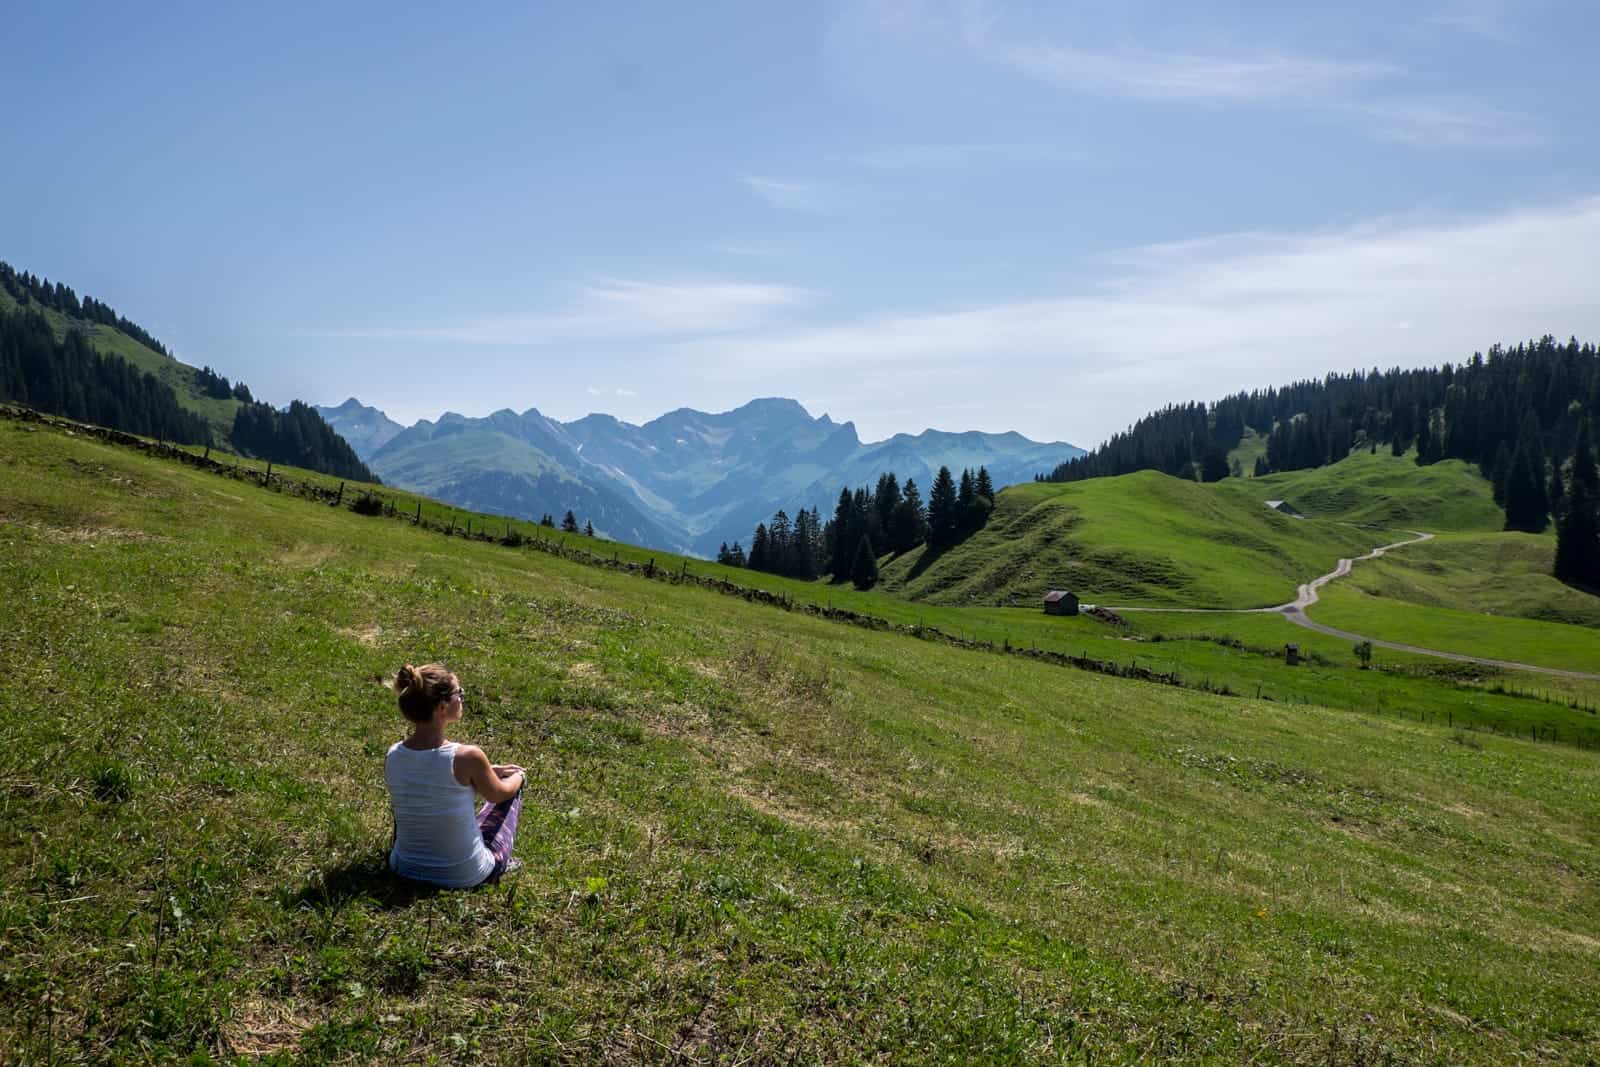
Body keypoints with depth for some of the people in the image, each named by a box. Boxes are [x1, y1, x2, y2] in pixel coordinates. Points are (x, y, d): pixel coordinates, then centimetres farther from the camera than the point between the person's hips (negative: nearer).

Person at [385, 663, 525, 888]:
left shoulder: (392, 756, -11)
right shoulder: (467, 757, -25)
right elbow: (497, 794, -3)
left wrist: (486, 771, 19)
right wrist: (519, 776, 18)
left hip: (404, 869, 5)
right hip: (465, 876, -4)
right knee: (513, 785, 19)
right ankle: (500, 862, 30)